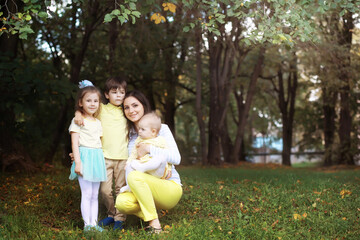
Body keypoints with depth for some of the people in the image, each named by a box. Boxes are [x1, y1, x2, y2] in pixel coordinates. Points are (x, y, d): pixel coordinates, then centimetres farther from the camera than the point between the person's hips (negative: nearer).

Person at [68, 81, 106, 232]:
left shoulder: (97, 123, 16)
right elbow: (74, 143, -9)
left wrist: (101, 161, 16)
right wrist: (77, 162, -16)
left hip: (97, 159, 6)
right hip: (85, 157, -6)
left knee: (95, 195, 8)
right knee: (87, 194, -7)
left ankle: (94, 223, 13)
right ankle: (87, 224, 0)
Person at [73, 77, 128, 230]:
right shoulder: (101, 109, 7)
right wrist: (78, 113, -11)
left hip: (123, 156, 1)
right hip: (106, 156, -1)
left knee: (121, 189, 1)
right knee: (105, 190, -2)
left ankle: (120, 219, 12)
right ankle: (111, 215, 19)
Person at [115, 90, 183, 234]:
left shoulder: (161, 129, -2)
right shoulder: (129, 134, 13)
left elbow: (176, 159, -13)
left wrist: (149, 149, -22)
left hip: (170, 186, -4)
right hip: (146, 189, 4)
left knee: (134, 176, -31)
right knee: (121, 202, -27)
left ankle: (154, 224, -22)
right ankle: (148, 216, 1)